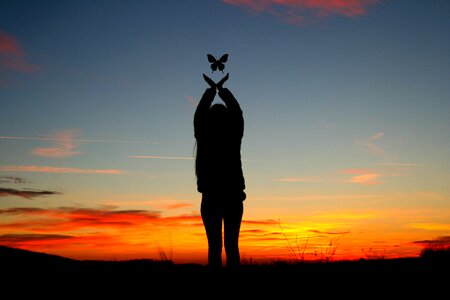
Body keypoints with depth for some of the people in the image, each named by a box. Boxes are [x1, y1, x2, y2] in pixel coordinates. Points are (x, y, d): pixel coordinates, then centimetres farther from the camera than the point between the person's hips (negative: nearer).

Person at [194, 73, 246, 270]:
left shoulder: (204, 136, -4)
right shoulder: (234, 135, -3)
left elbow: (199, 114, 14)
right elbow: (237, 113, 15)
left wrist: (211, 90, 28)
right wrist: (222, 90, 29)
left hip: (211, 198, 0)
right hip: (233, 197, 0)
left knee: (214, 246, 1)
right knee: (231, 245, 3)